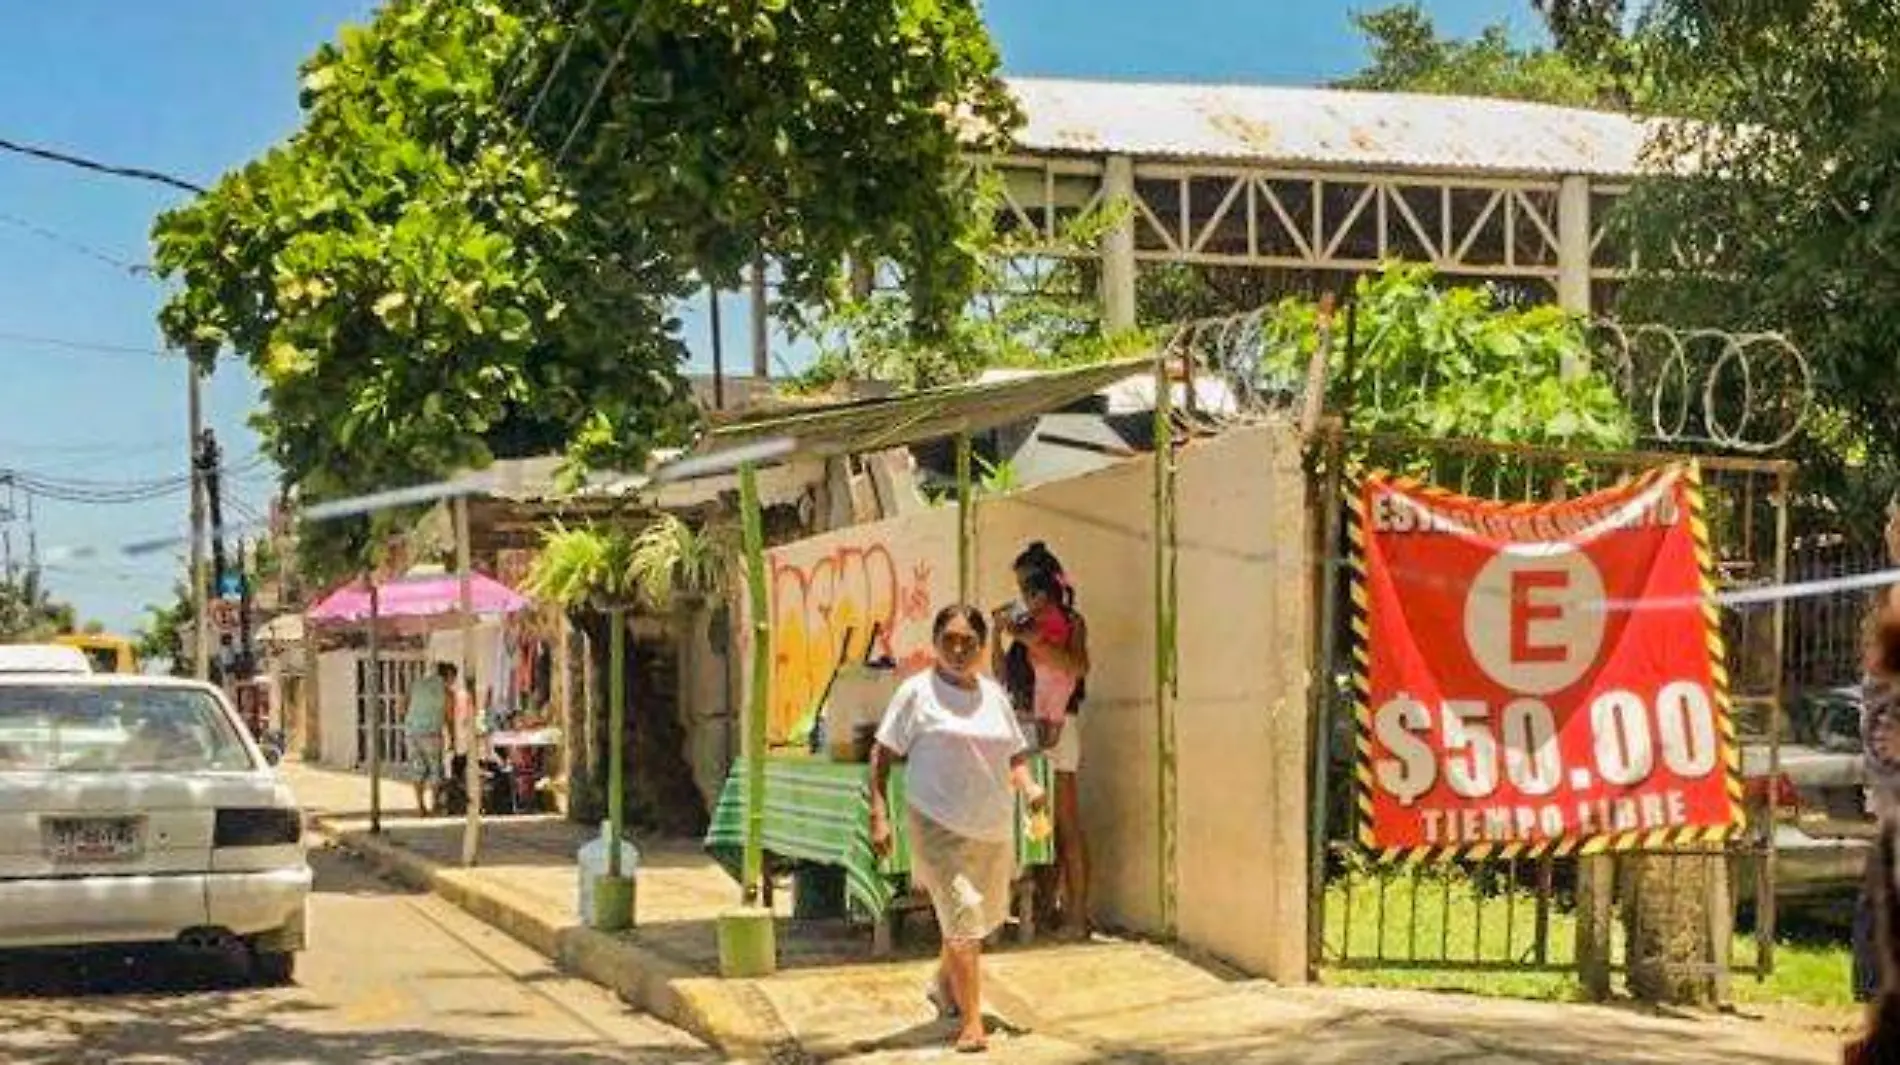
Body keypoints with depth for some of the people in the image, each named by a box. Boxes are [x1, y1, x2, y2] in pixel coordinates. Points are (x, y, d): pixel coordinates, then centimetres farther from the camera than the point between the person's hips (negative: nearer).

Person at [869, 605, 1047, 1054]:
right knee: (962, 917, -15)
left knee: (982, 917, 19)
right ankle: (971, 1022, -10)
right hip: (940, 826, -6)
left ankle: (943, 985, 45)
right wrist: (879, 815, -13)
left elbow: (1014, 755, 19)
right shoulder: (917, 692, -5)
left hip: (993, 829, 6)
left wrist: (1027, 785, -3)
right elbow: (882, 755, -5)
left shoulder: (994, 694, 11)